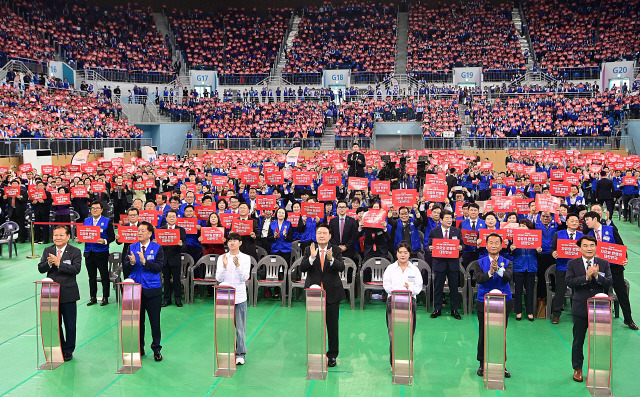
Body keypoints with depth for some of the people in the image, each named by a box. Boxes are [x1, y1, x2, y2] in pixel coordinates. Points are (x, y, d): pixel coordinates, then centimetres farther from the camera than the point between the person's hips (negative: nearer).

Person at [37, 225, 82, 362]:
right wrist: (48, 263, -20)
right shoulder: (47, 251, 7)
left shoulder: (75, 252, -5)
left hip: (68, 295, -3)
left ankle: (68, 351, 18)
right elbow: (40, 269, 1)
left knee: (70, 324, 5)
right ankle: (59, 349, 27)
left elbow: (76, 269, -18)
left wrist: (58, 263, -25)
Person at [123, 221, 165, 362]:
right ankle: (139, 347, 23)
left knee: (155, 321, 3)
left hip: (152, 289, -3)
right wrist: (131, 262, -19)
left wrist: (144, 261, -24)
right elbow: (125, 266, 2)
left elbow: (159, 267, -13)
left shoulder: (157, 248, -2)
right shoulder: (132, 247, 8)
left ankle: (156, 349, 15)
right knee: (138, 320, 10)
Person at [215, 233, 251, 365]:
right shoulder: (222, 258, 6)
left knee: (240, 328, 2)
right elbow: (219, 278, -1)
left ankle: (240, 354, 12)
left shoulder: (245, 258, 3)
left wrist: (238, 265, -22)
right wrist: (224, 266, -18)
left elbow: (245, 277, -7)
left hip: (240, 296, -1)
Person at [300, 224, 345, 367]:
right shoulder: (309, 250, 3)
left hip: (332, 292, -1)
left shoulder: (336, 250, 1)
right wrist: (311, 257, -27)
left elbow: (341, 268, -15)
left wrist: (331, 259, -34)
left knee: (332, 325, 5)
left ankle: (332, 355, 16)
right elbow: (302, 268, -10)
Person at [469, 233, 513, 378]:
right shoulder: (480, 263, 4)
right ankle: (483, 364, 18)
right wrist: (490, 272, -30)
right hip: (484, 303, 0)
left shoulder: (507, 263, 4)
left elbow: (509, 277, -16)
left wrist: (498, 269, -35)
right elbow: (478, 279, -13)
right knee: (484, 334, 5)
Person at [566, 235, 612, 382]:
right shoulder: (572, 264, 0)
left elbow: (609, 282, -6)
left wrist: (597, 275, -23)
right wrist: (586, 277, -23)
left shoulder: (604, 264, 4)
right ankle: (577, 368, 23)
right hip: (580, 308, -1)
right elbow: (569, 282, -13)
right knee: (578, 340, 8)